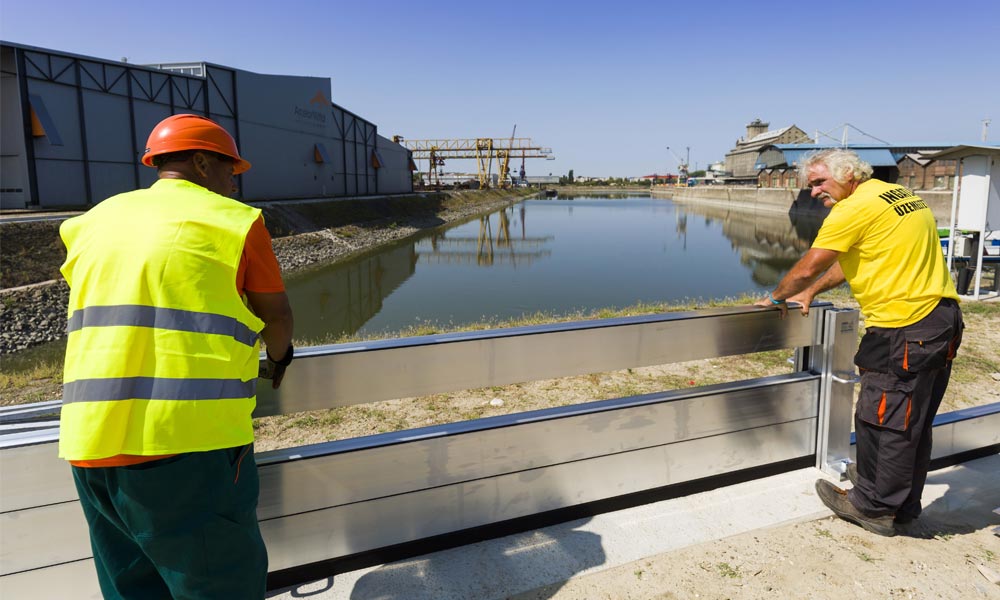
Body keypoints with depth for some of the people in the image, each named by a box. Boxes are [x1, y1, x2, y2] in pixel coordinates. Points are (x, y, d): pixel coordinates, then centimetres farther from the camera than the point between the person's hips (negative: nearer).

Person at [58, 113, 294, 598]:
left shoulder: (96, 222, 17)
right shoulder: (234, 220, 0)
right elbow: (276, 316, 8)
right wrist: (279, 355, 30)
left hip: (90, 444, 7)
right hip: (190, 440, -6)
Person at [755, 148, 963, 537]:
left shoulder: (855, 208, -13)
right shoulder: (897, 194, 17)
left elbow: (807, 268, -11)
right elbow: (852, 260, 25)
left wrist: (776, 298, 7)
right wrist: (810, 292, 27)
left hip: (905, 330, -10)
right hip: (942, 319, 10)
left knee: (882, 420, 2)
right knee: (914, 421, 19)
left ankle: (873, 508, 16)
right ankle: (903, 504, 34)